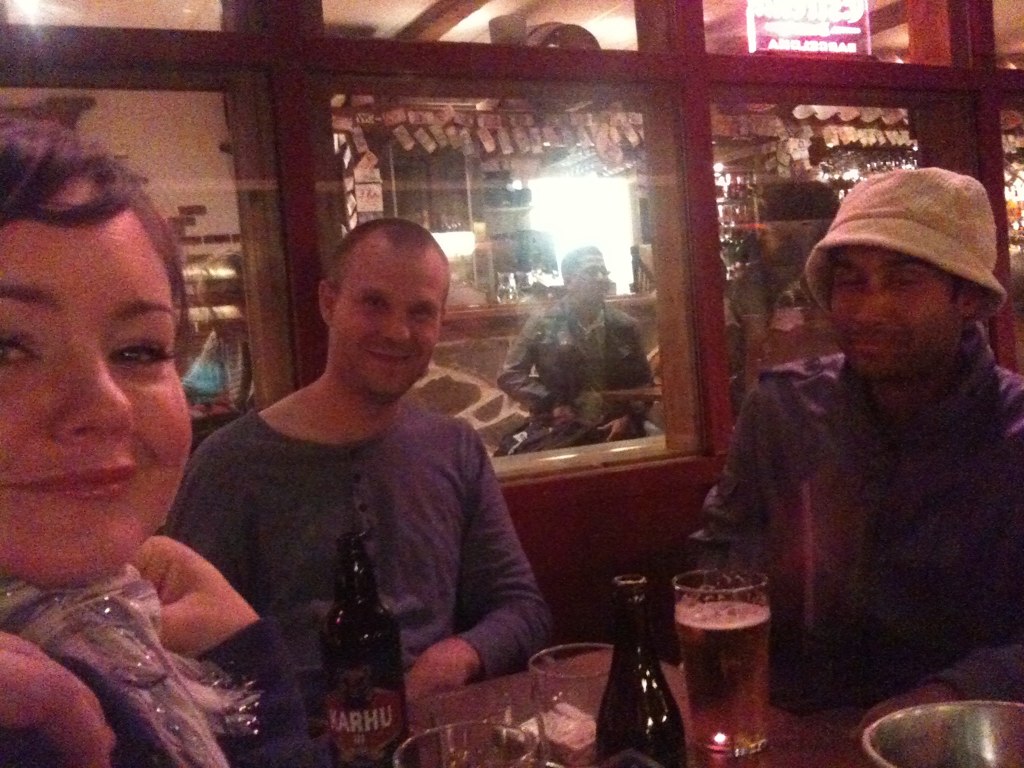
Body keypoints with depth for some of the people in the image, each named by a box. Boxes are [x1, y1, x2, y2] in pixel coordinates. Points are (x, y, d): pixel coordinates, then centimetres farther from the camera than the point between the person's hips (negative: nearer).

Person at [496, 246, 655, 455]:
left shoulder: (625, 326, 10)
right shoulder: (542, 325, 2)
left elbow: (644, 380, 15)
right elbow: (509, 375, 2)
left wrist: (629, 417, -3)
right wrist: (551, 404, -8)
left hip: (615, 429, 3)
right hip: (560, 430, -3)